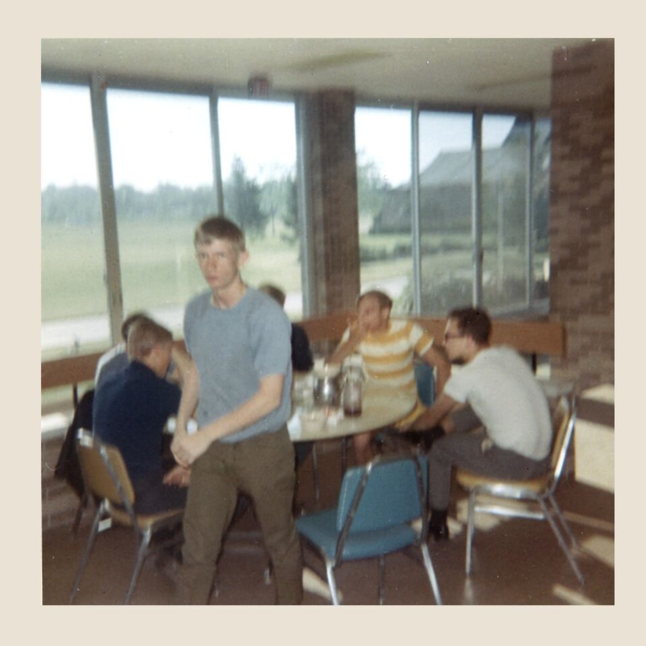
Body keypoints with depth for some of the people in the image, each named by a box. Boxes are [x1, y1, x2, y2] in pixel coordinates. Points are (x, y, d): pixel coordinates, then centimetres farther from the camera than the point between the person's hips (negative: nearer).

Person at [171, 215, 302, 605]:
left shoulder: (266, 316, -19)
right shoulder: (196, 311, 1)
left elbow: (270, 397, -21)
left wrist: (207, 434, -20)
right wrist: (181, 426, 4)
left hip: (263, 446, -4)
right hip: (212, 448, 4)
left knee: (281, 542, 15)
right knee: (198, 548, 5)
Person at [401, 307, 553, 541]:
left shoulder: (469, 375, -15)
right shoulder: (508, 354, 7)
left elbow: (431, 418, -1)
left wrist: (407, 426, 18)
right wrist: (447, 423, 25)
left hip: (515, 462, -8)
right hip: (542, 454, 8)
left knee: (439, 449, 8)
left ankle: (437, 525, 22)